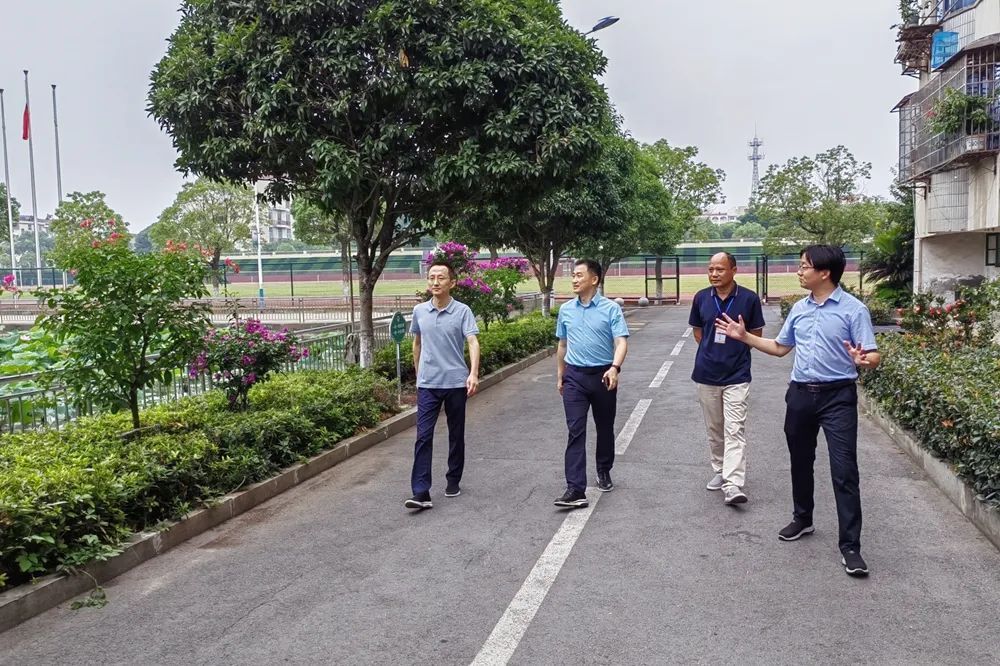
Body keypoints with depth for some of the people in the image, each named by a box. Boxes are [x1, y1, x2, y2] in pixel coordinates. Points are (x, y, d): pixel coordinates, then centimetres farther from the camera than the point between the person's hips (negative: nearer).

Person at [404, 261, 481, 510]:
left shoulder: (462, 311, -6)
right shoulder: (419, 311, 5)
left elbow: (473, 343, -16)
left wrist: (474, 374, -30)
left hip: (456, 383, -2)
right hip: (427, 384, 2)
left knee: (456, 435, 12)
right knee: (423, 436, -7)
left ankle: (453, 481, 29)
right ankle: (421, 493, -9)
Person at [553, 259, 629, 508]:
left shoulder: (611, 308, -7)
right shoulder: (565, 310, 6)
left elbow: (621, 342, -15)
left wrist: (615, 368, -32)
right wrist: (559, 376, 18)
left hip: (603, 375, -2)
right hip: (575, 376, 2)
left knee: (605, 428, 14)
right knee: (576, 431, -7)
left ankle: (604, 472, 37)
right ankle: (575, 489, -11)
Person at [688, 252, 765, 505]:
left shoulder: (749, 298, -7)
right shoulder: (701, 298, 1)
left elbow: (756, 334, 4)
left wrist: (735, 351, -5)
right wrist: (712, 351, 3)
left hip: (737, 374, -3)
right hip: (707, 373, 3)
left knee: (735, 430, -9)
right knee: (714, 428, 14)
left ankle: (733, 485, -13)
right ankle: (719, 471, 30)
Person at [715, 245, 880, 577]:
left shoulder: (853, 309, -10)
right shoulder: (799, 308, 9)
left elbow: (873, 356, -11)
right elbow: (780, 347, 20)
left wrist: (863, 360, -34)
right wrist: (744, 336, 13)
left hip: (838, 396, -6)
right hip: (801, 393, 6)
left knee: (844, 471, -6)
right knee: (800, 462, 17)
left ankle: (850, 546, -1)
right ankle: (802, 519, 37)